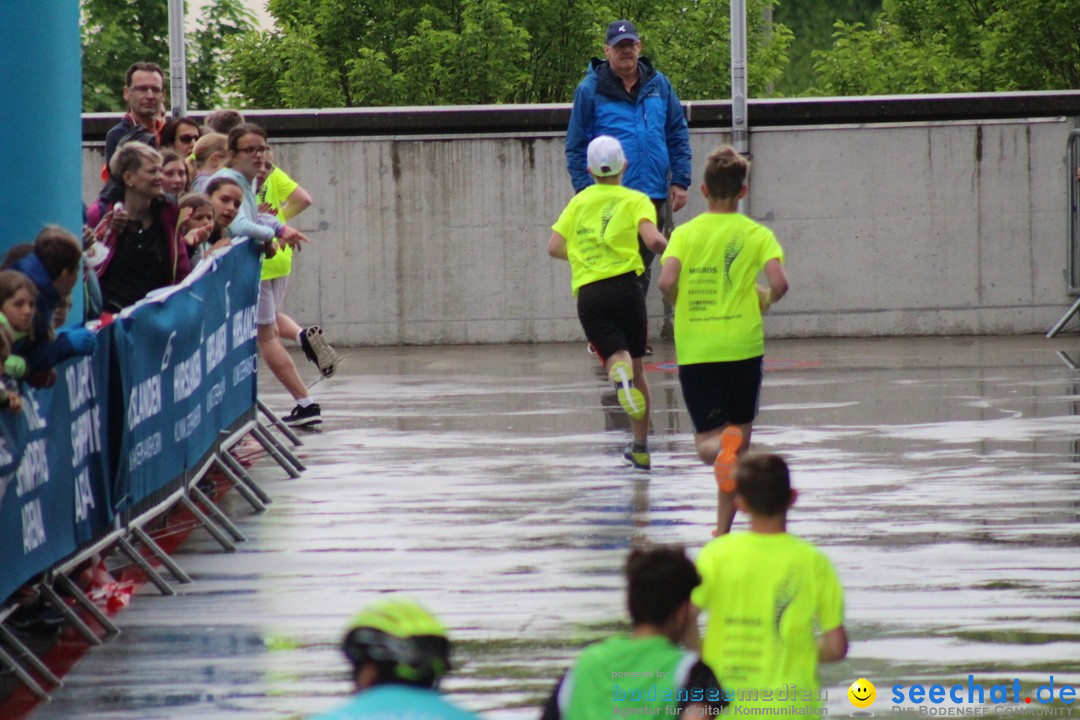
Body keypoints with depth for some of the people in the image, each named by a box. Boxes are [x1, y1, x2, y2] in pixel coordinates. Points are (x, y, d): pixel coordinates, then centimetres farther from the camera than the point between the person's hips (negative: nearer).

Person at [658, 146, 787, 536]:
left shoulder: (685, 233, 2)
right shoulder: (756, 234, 0)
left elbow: (667, 281, -13)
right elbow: (779, 283, -14)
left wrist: (684, 308, 8)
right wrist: (765, 300, 9)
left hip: (694, 349, 0)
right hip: (742, 345, 0)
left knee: (707, 439, 3)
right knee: (740, 431, 15)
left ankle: (721, 449, -36)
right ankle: (723, 527, 12)